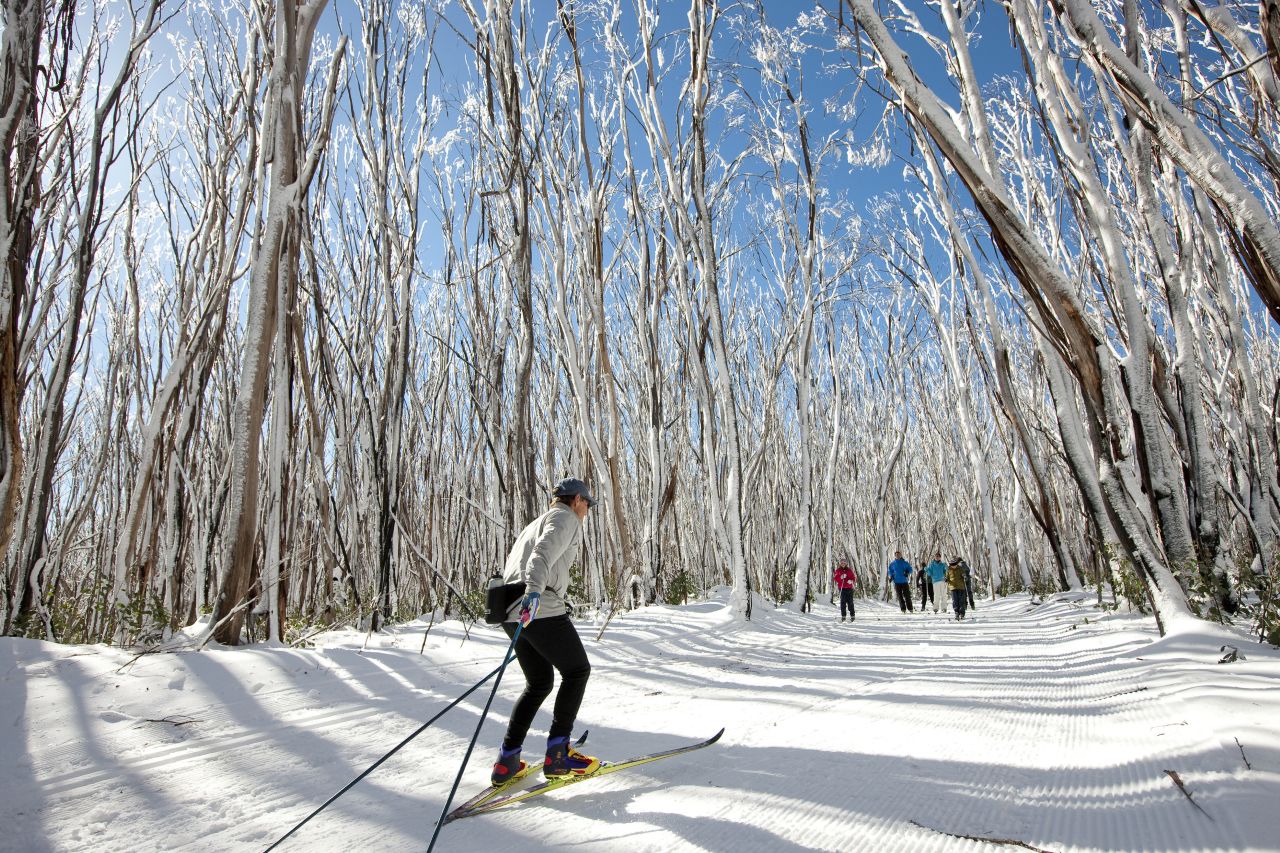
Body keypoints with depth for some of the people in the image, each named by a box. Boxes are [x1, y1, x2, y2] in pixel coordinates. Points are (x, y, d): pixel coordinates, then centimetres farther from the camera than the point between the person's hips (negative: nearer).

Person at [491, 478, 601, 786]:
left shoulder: (536, 523, 29)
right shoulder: (566, 518, 1)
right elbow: (544, 553, -20)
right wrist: (534, 591, -35)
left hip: (514, 614, 9)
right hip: (542, 610, -9)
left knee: (539, 683, 18)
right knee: (577, 671, 5)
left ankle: (507, 760, 13)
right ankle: (558, 753, 2)